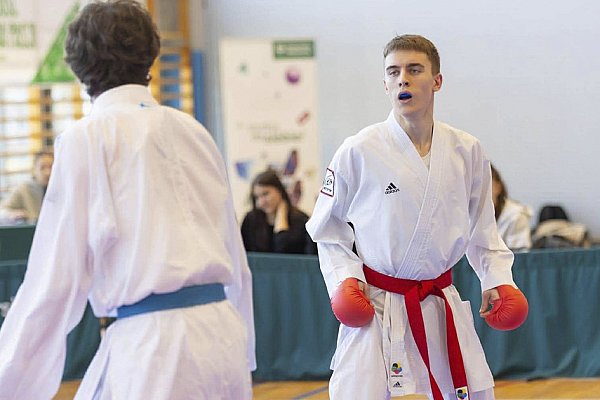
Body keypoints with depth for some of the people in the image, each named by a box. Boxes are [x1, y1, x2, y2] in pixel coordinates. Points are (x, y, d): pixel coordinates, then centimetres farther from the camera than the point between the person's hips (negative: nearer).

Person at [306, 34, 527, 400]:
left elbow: (481, 228, 15)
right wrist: (344, 278, -11)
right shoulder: (359, 152, -9)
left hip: (441, 308, 4)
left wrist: (498, 278, 3)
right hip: (375, 308, -4)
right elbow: (327, 228, 2)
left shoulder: (467, 152, 2)